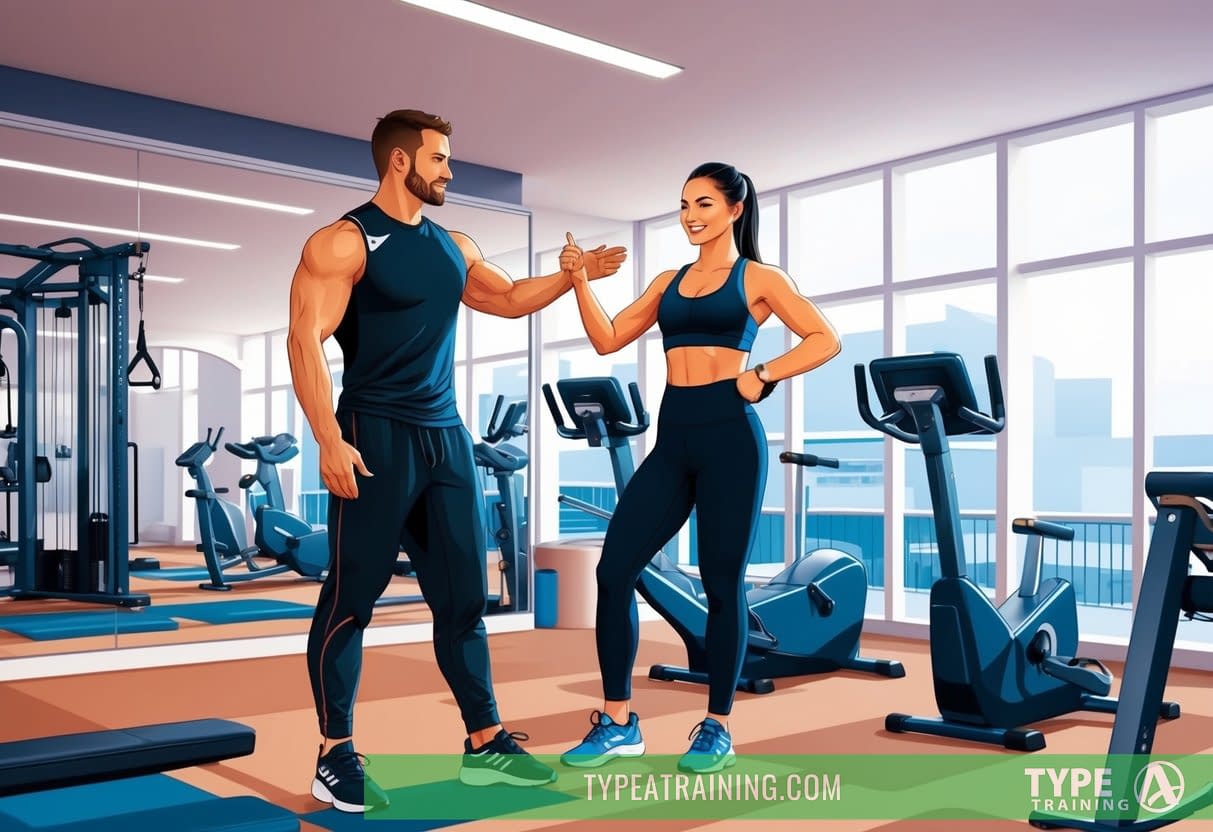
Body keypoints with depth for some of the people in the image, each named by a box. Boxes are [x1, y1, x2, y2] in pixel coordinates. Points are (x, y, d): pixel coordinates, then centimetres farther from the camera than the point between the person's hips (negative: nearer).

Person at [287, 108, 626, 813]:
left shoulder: (452, 245, 15)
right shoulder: (344, 243, -7)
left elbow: (509, 297, 29)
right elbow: (306, 341, -15)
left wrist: (574, 275, 16)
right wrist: (330, 440, -23)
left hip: (446, 436, 7)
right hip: (377, 436, -7)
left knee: (464, 597, 9)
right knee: (352, 597, -1)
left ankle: (485, 744, 18)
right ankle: (336, 758, 10)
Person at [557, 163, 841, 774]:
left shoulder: (757, 278, 5)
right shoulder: (668, 282, 18)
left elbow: (824, 341, 0)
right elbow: (608, 339, 13)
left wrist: (762, 377, -9)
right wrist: (580, 280, 3)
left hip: (730, 437, -5)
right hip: (673, 439, 5)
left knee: (721, 583, 1)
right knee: (613, 570, -3)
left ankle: (717, 729, 16)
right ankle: (617, 722, 9)